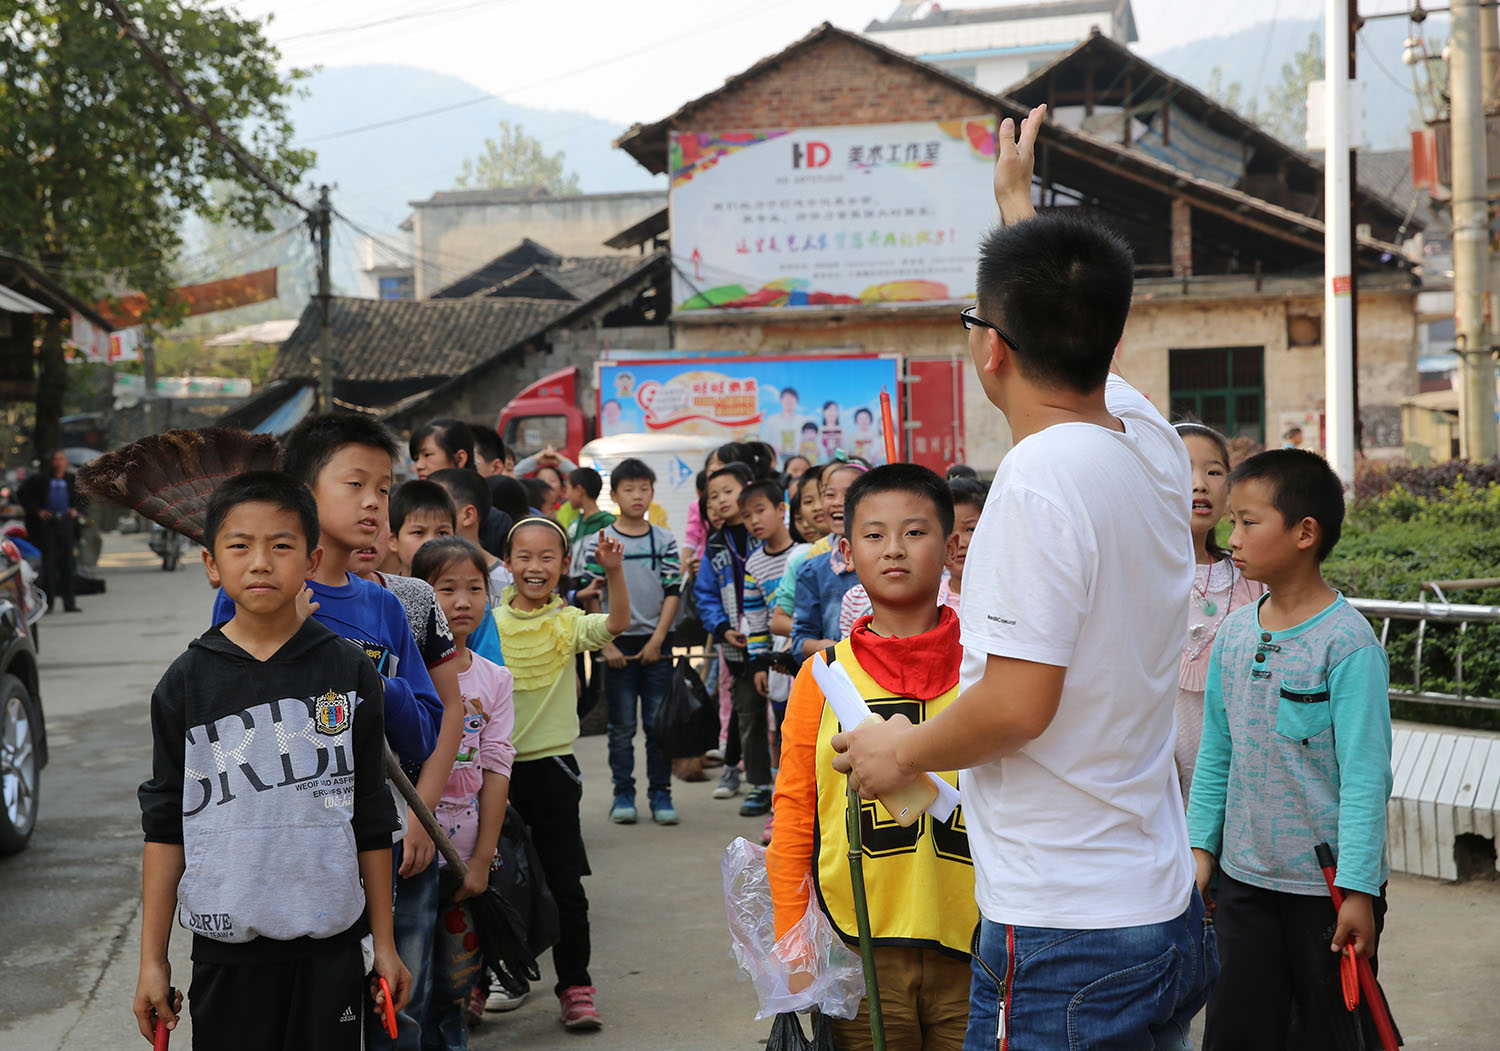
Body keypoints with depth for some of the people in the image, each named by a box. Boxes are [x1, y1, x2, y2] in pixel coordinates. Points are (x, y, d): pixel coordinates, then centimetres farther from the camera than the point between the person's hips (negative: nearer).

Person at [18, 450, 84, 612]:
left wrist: (76, 509, 5)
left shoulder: (73, 480, 8)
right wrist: (37, 510, -3)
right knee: (48, 561, -4)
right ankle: (48, 600, 0)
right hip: (47, 524, -2)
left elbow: (85, 496, 21)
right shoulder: (39, 480, 1)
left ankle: (69, 602, 10)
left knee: (67, 562, 5)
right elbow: (21, 494, 4)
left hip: (67, 524, 2)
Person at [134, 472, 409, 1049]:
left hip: (330, 941, 0)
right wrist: (152, 959, 1)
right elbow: (166, 824, 3)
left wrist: (384, 944, 5)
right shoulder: (187, 682, 1)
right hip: (225, 940, 0)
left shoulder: (351, 673, 2)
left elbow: (372, 821, 5)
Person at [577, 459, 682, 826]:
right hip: (618, 644, -1)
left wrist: (658, 640, -6)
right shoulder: (599, 541, 1)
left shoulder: (664, 540, 5)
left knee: (659, 723, 2)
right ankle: (623, 794, 11)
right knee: (622, 725, 3)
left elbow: (673, 593, 3)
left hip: (656, 643, 1)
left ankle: (660, 793, 10)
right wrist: (606, 644, -7)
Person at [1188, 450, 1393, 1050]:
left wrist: (1359, 891, -16)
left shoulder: (1347, 641, -14)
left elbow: (1364, 773, -15)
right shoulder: (1235, 631, 4)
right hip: (1244, 879, 5)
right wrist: (1202, 846, 11)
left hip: (1328, 884, -5)